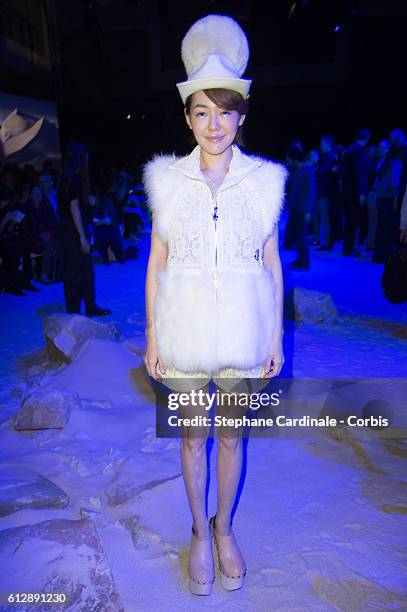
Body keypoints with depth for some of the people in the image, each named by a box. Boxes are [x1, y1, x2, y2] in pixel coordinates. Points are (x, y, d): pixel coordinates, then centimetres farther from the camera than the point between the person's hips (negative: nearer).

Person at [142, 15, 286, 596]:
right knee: (194, 436, 14)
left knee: (232, 435, 15)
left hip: (242, 328, 0)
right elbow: (156, 262, 1)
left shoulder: (264, 180, 0)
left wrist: (276, 335, 1)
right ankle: (200, 533, 38)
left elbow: (272, 263, 3)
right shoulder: (168, 180, -1)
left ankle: (224, 528, 41)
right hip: (185, 326, 0)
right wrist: (152, 336, 0)